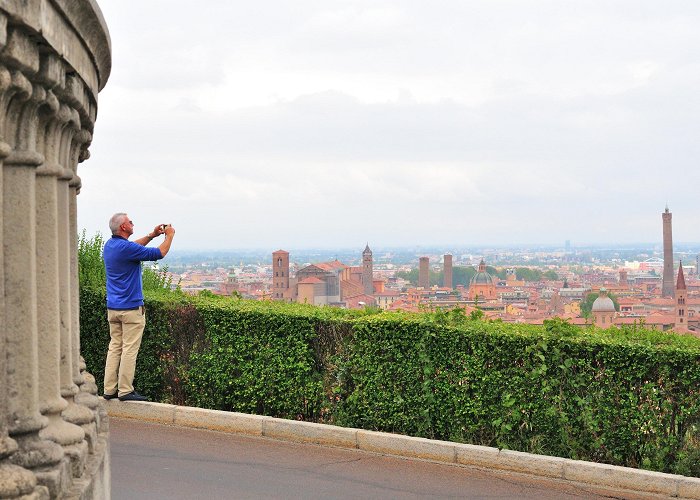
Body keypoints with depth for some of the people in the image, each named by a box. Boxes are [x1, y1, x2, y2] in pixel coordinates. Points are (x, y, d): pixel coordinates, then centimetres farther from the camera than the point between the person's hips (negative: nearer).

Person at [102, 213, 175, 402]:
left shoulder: (110, 245, 8)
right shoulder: (126, 248, -19)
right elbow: (159, 253, -12)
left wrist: (152, 235, 23)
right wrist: (169, 236, 5)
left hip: (113, 307, 9)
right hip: (131, 308, -9)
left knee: (115, 347, 10)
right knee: (129, 349, -4)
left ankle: (109, 390, 10)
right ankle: (125, 391, -2)